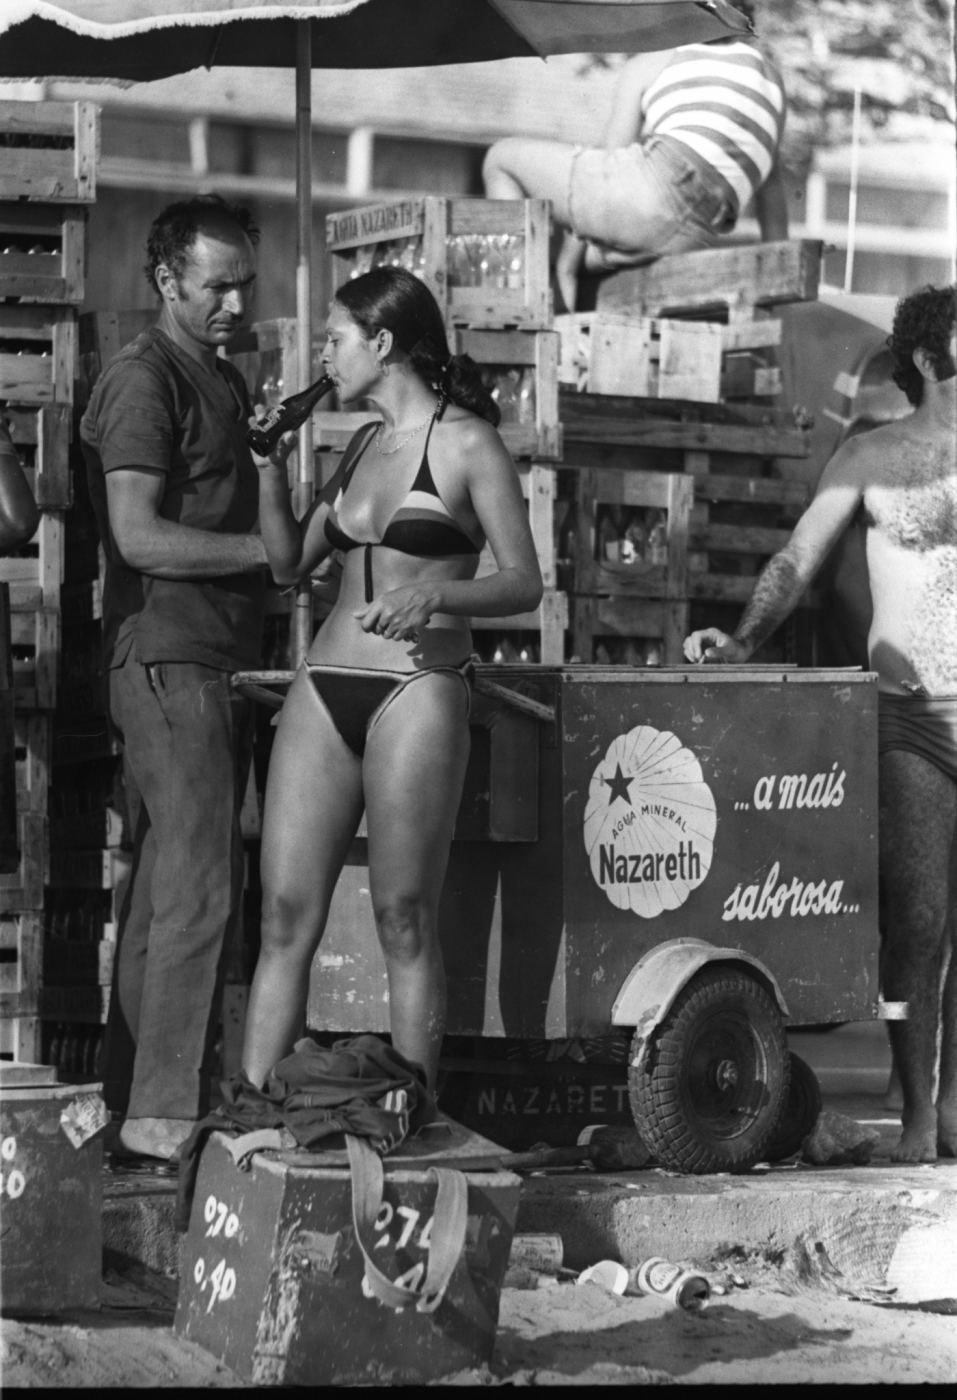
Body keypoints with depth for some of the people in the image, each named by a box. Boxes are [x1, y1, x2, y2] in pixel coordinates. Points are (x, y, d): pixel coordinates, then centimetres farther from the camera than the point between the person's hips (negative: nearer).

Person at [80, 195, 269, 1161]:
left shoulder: (224, 383, 20)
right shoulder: (144, 381, -9)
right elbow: (141, 536, -18)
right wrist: (270, 548, -16)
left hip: (219, 663, 9)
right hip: (167, 659, -9)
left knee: (170, 885, 10)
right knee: (201, 887, -12)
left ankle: (132, 1098, 14)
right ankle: (164, 1112, -11)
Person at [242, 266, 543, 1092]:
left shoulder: (466, 444, -3)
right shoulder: (364, 445, 17)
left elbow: (525, 583, -6)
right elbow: (290, 562, 22)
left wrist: (433, 596, -22)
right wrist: (271, 463, 12)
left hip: (419, 690, -6)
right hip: (326, 684, 6)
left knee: (404, 921, -5)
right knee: (287, 914, 0)